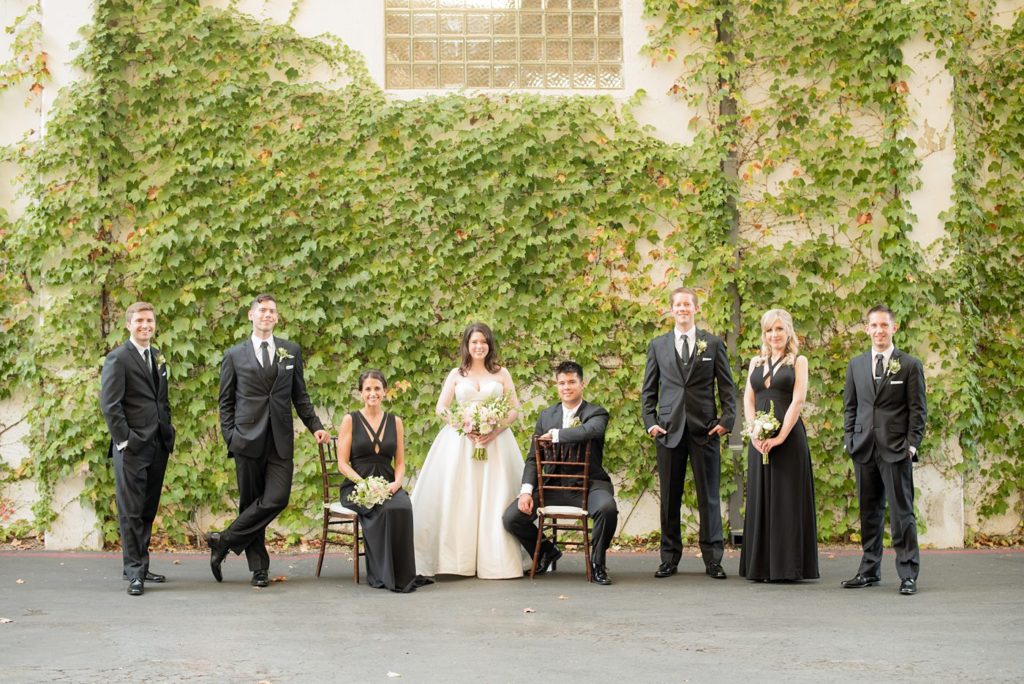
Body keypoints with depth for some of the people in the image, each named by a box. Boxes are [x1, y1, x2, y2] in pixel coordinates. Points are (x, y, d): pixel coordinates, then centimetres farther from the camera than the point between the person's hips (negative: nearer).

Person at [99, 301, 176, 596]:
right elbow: (109, 404, -11)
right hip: (132, 447, -7)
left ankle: (140, 566, 19)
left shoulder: (158, 358, 17)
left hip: (158, 445, 7)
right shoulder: (118, 359, -6)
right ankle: (134, 572, -2)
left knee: (148, 510, 11)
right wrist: (124, 440, -15)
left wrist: (168, 432, 14)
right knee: (131, 511, -5)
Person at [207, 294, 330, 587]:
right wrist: (230, 438, -2)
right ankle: (259, 567, 11)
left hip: (280, 440, 2)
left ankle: (225, 540, 1)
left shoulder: (291, 351, 13)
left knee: (277, 498, -12)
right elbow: (226, 402, 8)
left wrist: (315, 426, 5)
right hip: (248, 439, -2)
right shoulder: (234, 355, 7)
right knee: (250, 502, 2)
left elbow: (300, 395, 16)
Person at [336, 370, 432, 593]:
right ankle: (382, 575, -28)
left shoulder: (395, 422, 14)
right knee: (383, 510, -36)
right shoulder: (350, 420, 5)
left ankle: (402, 574, -26)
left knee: (403, 507, -34)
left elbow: (400, 463, 14)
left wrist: (396, 483, -8)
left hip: (388, 485, 3)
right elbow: (342, 463, 0)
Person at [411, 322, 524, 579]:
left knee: (494, 499, -4)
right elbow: (441, 408, 6)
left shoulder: (501, 373, 10)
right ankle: (458, 560, -4)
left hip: (495, 441, 0)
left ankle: (495, 560, 0)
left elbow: (515, 409, 6)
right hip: (461, 442, 0)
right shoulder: (456, 374, 11)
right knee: (458, 499, -5)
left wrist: (496, 430, -11)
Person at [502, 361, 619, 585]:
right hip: (553, 486, 4)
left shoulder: (596, 413, -1)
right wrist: (526, 490, -8)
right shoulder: (546, 415, 12)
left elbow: (591, 430, -27)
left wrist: (555, 435, -15)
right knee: (511, 517, -12)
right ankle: (546, 551, 18)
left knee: (607, 507, -36)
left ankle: (597, 562, -7)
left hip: (589, 483, -3)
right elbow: (533, 458, 8)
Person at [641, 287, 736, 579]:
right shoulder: (658, 345, 10)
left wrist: (726, 420, -4)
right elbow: (648, 389, 12)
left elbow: (727, 386, 6)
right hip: (669, 429, 1)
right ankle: (670, 558, 12)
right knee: (669, 497, 4)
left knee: (709, 496, 1)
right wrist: (650, 421, 1)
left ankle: (713, 559, 6)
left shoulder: (713, 344, 7)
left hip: (705, 429, -1)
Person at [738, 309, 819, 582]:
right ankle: (761, 565, 10)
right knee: (760, 498, 5)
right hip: (759, 439, 4)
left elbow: (798, 400, -7)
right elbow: (748, 399, 9)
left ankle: (787, 566, 1)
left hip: (789, 437, -4)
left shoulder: (798, 361, 2)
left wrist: (780, 437, -15)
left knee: (787, 498, -3)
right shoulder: (756, 362, 14)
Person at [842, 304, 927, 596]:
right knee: (869, 512, 9)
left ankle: (908, 574, -1)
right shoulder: (856, 365, 13)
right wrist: (849, 439, 6)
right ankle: (869, 570, 16)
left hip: (896, 450, -4)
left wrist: (912, 444, -8)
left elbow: (918, 409, 1)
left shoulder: (910, 365, 3)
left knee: (902, 512, -4)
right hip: (864, 449, 4)